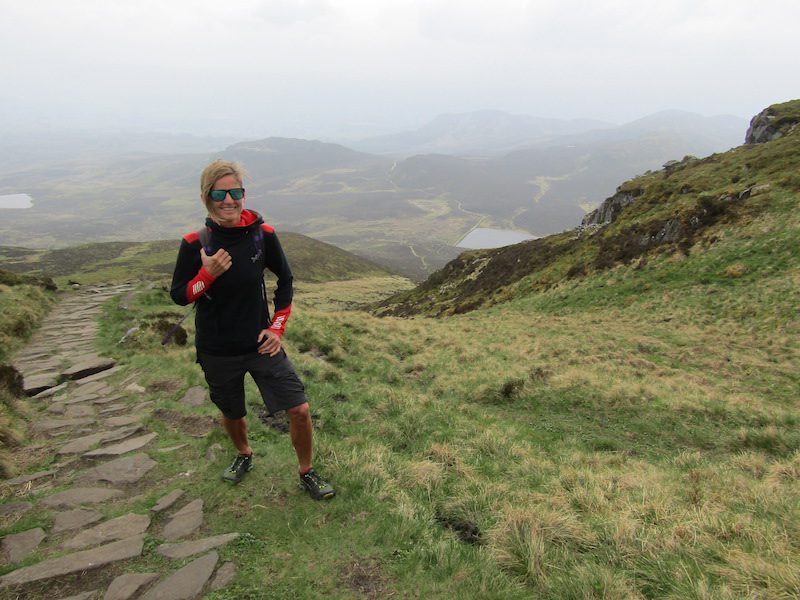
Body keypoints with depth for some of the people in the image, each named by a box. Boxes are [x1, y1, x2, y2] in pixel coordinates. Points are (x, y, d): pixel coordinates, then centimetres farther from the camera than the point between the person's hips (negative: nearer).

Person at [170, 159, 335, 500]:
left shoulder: (262, 234, -10)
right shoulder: (195, 243, -12)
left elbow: (285, 281, 4)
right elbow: (179, 296, -5)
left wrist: (277, 327, -2)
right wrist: (208, 274, -23)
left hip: (260, 344, 0)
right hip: (216, 352, 0)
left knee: (299, 410, -4)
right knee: (232, 414, 19)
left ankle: (307, 473, 22)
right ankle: (244, 455, 53)